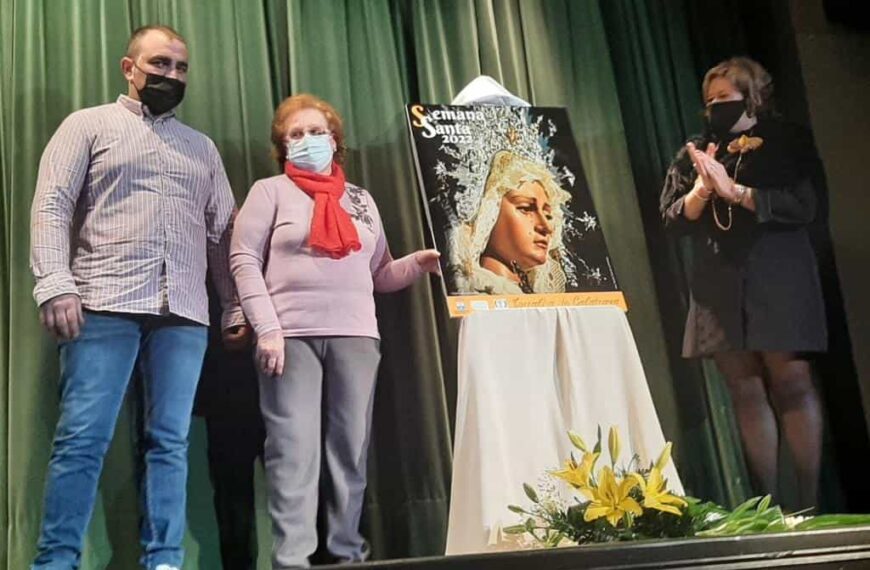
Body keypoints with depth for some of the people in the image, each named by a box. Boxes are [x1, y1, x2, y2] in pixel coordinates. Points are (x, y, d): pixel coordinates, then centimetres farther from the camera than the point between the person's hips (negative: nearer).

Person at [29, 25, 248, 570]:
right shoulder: (89, 125, 11)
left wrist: (237, 304, 10)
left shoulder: (202, 147, 22)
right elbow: (52, 206, 0)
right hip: (105, 305, -3)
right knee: (83, 438, -7)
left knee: (170, 442, 1)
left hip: (184, 313, 4)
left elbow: (223, 230, 19)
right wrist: (55, 284, -14)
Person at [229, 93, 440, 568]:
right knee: (294, 450, -7)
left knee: (351, 449, 2)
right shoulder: (270, 191, 9)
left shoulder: (361, 199, 21)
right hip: (292, 336, -3)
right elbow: (244, 261, 0)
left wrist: (417, 263, -1)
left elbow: (379, 275, 19)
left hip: (355, 336, 4)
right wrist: (267, 328, -11)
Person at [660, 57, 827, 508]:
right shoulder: (696, 152, 16)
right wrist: (702, 188, -10)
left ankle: (810, 502, -1)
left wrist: (735, 191, -12)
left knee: (791, 383, -7)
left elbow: (802, 206, -7)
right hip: (720, 288, 3)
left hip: (777, 280, -3)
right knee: (747, 391, 2)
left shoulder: (786, 142, 5)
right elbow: (673, 216, 9)